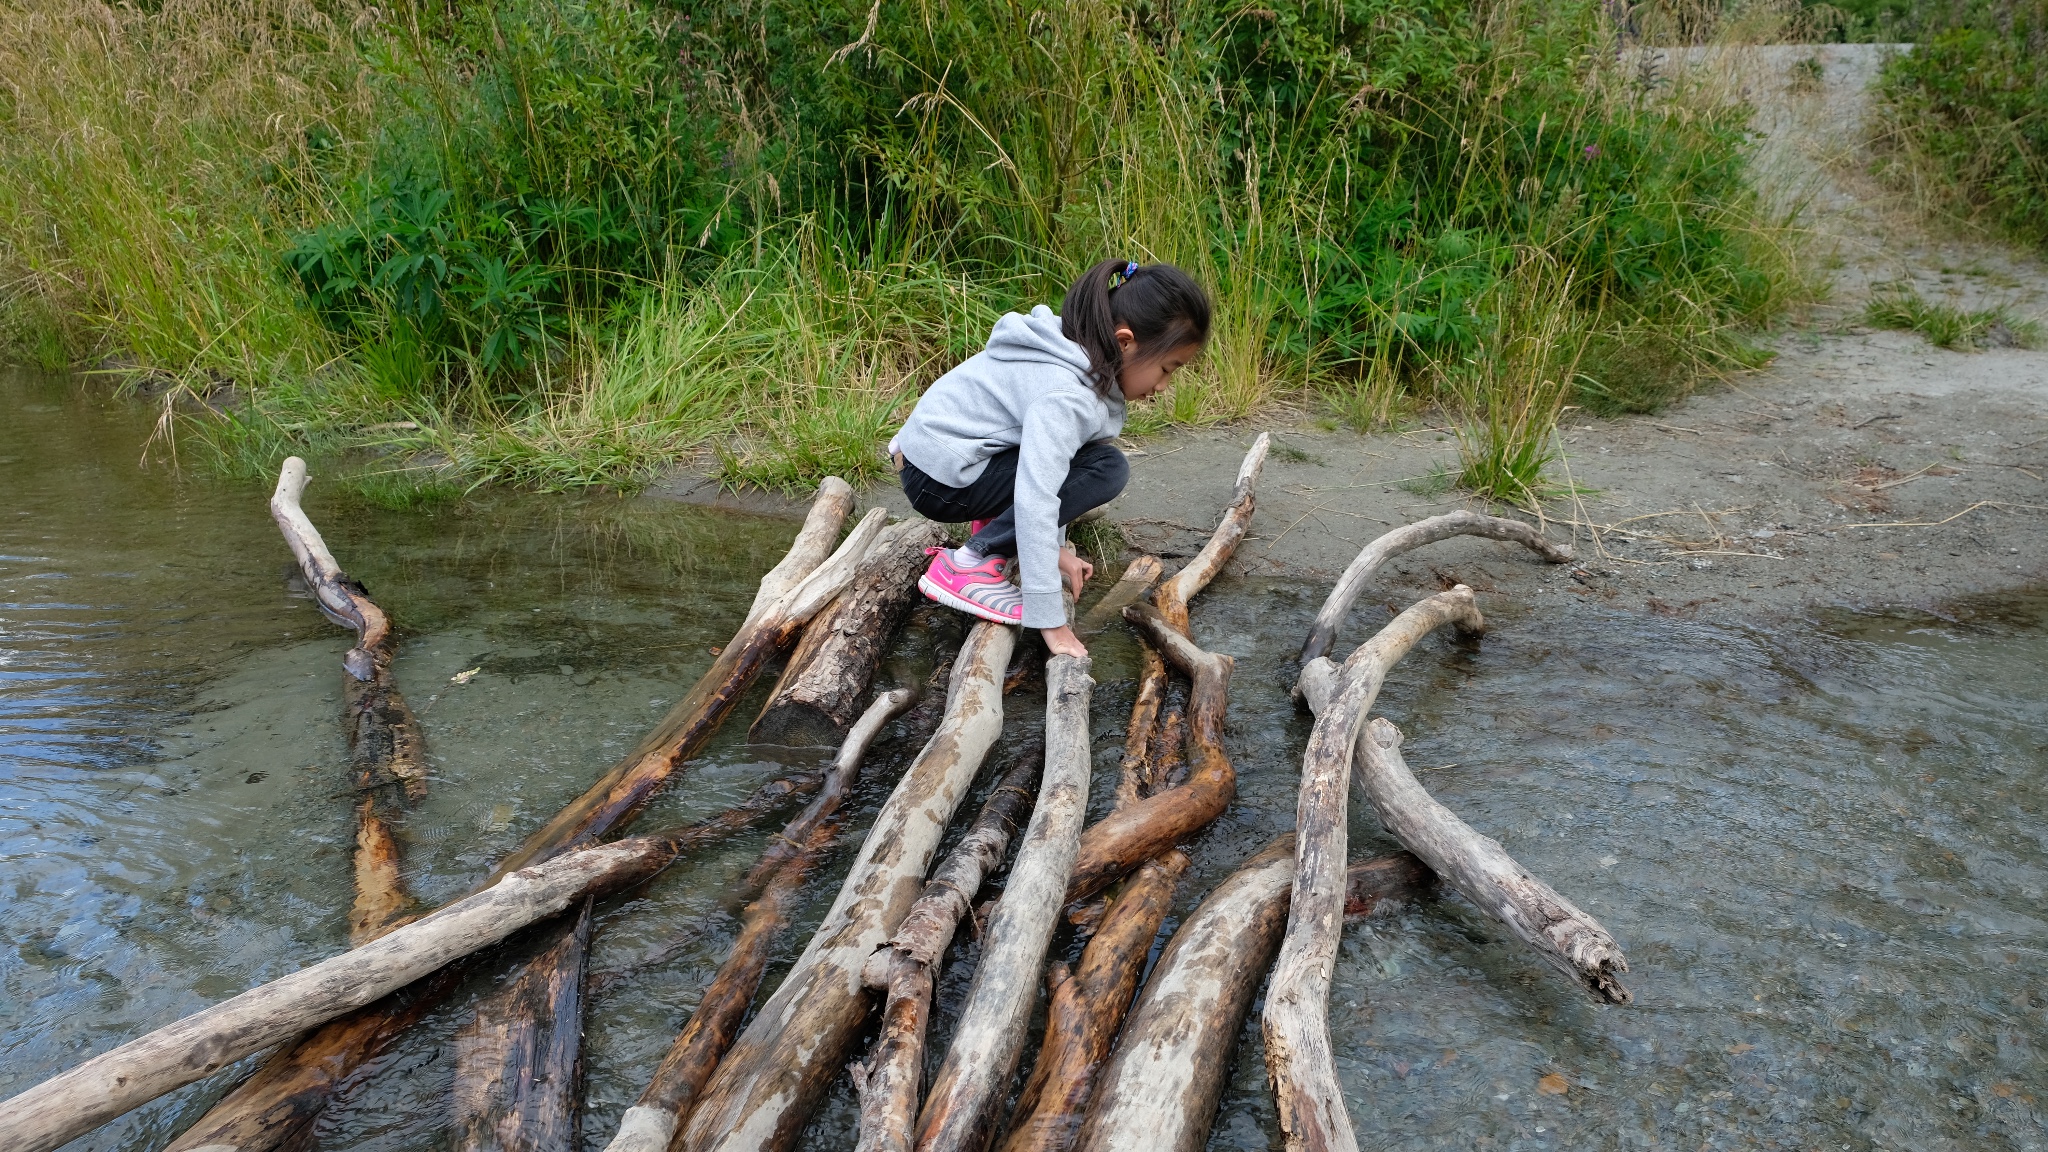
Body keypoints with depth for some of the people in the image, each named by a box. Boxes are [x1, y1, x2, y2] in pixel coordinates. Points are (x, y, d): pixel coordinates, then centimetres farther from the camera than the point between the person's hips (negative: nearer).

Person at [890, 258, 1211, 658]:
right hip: (940, 478, -9)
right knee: (1106, 469, -18)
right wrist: (1050, 621, -34)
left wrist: (1056, 546, 5)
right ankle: (969, 565, -17)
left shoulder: (1085, 357, 1)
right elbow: (1035, 498, -35)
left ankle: (994, 520, 13)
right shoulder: (1066, 396, -28)